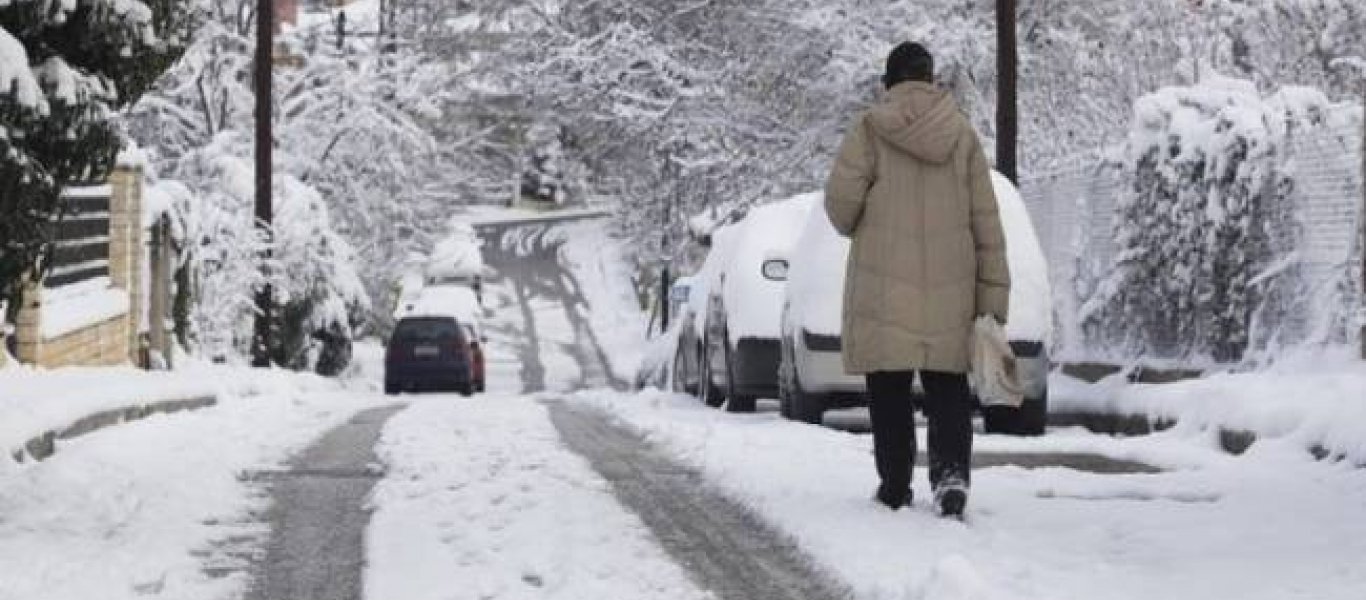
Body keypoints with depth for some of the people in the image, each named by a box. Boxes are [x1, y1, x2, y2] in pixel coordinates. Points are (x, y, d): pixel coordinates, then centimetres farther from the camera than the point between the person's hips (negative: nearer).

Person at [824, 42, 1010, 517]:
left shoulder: (871, 130, -4)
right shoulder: (962, 136, 5)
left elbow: (841, 198, -11)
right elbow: (986, 221, 4)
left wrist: (853, 228, 14)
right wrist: (994, 295, 6)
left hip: (884, 286, -2)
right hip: (950, 288, 2)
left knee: (889, 390, 7)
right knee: (947, 388, 8)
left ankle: (895, 487, 10)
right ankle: (951, 473, -11)